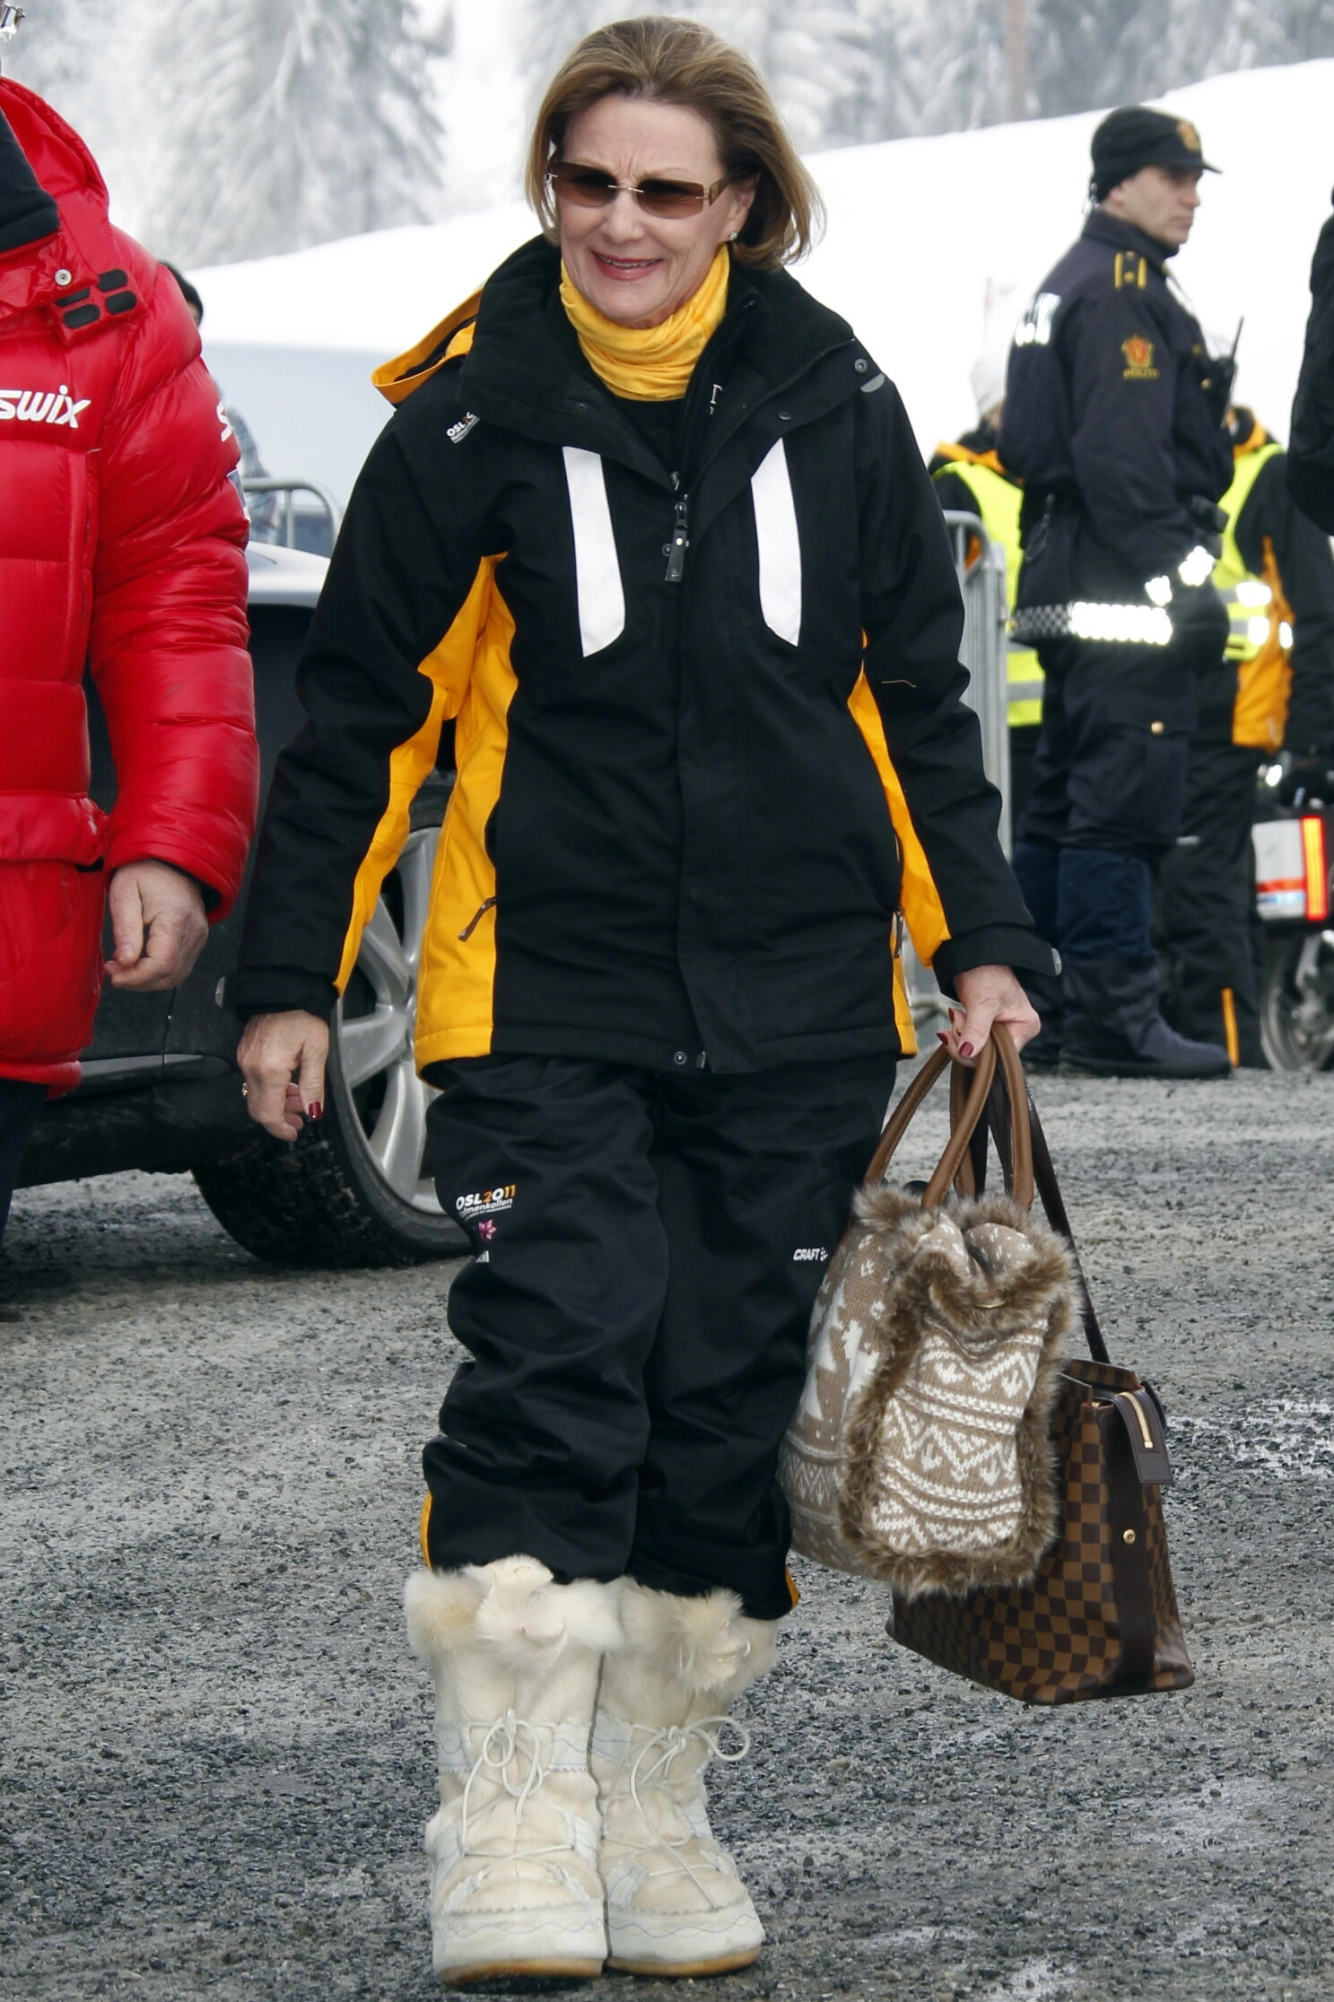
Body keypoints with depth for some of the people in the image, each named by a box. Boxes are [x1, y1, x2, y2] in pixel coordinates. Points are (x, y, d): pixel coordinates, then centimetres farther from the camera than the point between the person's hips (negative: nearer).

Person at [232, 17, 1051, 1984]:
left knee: (731, 1405, 5)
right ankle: (511, 1821, -10)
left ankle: (655, 1814, 17)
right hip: (548, 991, -2)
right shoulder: (473, 420, -3)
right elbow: (357, 712, 3)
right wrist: (289, 980, 3)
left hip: (801, 1008, 3)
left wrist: (982, 944, 9)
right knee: (559, 1360, -16)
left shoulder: (836, 403, 3)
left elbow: (920, 694, 13)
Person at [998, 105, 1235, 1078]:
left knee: (1067, 796, 13)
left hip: (1073, 586, 11)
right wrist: (1178, 578, -23)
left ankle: (1030, 1006, 17)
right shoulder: (1122, 293, -12)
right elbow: (1123, 459, -21)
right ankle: (1114, 1010, -11)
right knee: (1127, 794, -10)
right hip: (1125, 593, -11)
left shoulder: (1069, 286, 21)